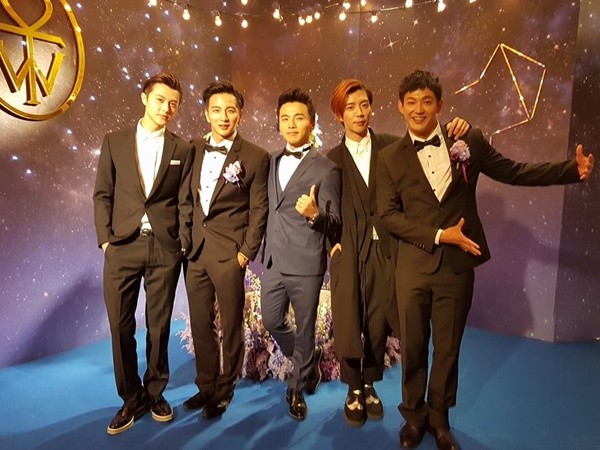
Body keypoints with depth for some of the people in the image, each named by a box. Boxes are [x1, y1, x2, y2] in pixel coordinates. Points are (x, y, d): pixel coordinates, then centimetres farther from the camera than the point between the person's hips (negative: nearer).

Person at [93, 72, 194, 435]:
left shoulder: (183, 149, 8)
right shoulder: (115, 142, 9)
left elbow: (185, 202, 4)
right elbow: (103, 194, 6)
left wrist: (184, 246, -3)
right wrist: (105, 238, -4)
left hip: (165, 248, 0)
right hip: (122, 246, 1)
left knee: (159, 326, 9)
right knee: (121, 326, 6)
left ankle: (155, 393, 29)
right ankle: (131, 398, 24)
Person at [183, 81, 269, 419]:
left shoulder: (256, 157, -4)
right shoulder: (194, 149, 9)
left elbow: (259, 209, -5)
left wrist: (247, 251, -10)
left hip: (229, 253, -4)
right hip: (196, 250, 5)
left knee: (231, 325, 8)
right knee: (200, 323, 15)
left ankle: (225, 389, 28)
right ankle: (206, 385, 34)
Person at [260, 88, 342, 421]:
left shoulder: (326, 169, -9)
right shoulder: (272, 162, 10)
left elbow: (334, 224, -12)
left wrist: (314, 213, -30)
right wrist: (266, 243, 13)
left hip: (306, 265, -6)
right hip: (273, 261, 6)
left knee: (304, 330, 10)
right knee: (272, 322, 16)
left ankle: (296, 389, 33)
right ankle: (308, 360, 43)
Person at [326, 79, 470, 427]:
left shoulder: (392, 147, 4)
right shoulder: (333, 158, 6)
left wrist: (455, 132, -18)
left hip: (384, 248, 0)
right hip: (348, 249, 0)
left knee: (379, 323, 8)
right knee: (348, 322, 4)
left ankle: (370, 385, 31)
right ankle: (353, 390, 27)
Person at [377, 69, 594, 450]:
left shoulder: (470, 141, 1)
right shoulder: (390, 157, -1)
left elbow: (514, 172, 7)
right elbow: (388, 214, -6)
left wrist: (573, 170, -3)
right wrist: (438, 235, -14)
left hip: (457, 265, 1)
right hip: (414, 266, 0)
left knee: (448, 347, 15)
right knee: (413, 347, 13)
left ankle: (439, 416, 37)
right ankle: (413, 415, 37)